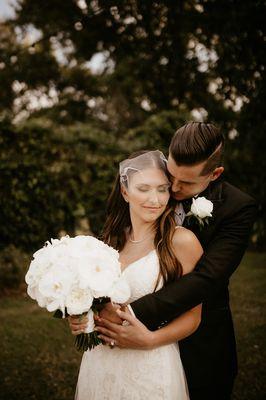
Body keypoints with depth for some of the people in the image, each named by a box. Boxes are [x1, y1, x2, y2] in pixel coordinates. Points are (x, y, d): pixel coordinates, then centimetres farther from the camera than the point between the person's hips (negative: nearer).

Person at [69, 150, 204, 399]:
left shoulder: (182, 240, -14)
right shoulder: (112, 238, 2)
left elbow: (192, 315, -9)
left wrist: (150, 339, -22)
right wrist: (79, 321, -3)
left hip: (151, 367, -5)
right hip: (100, 361, 5)